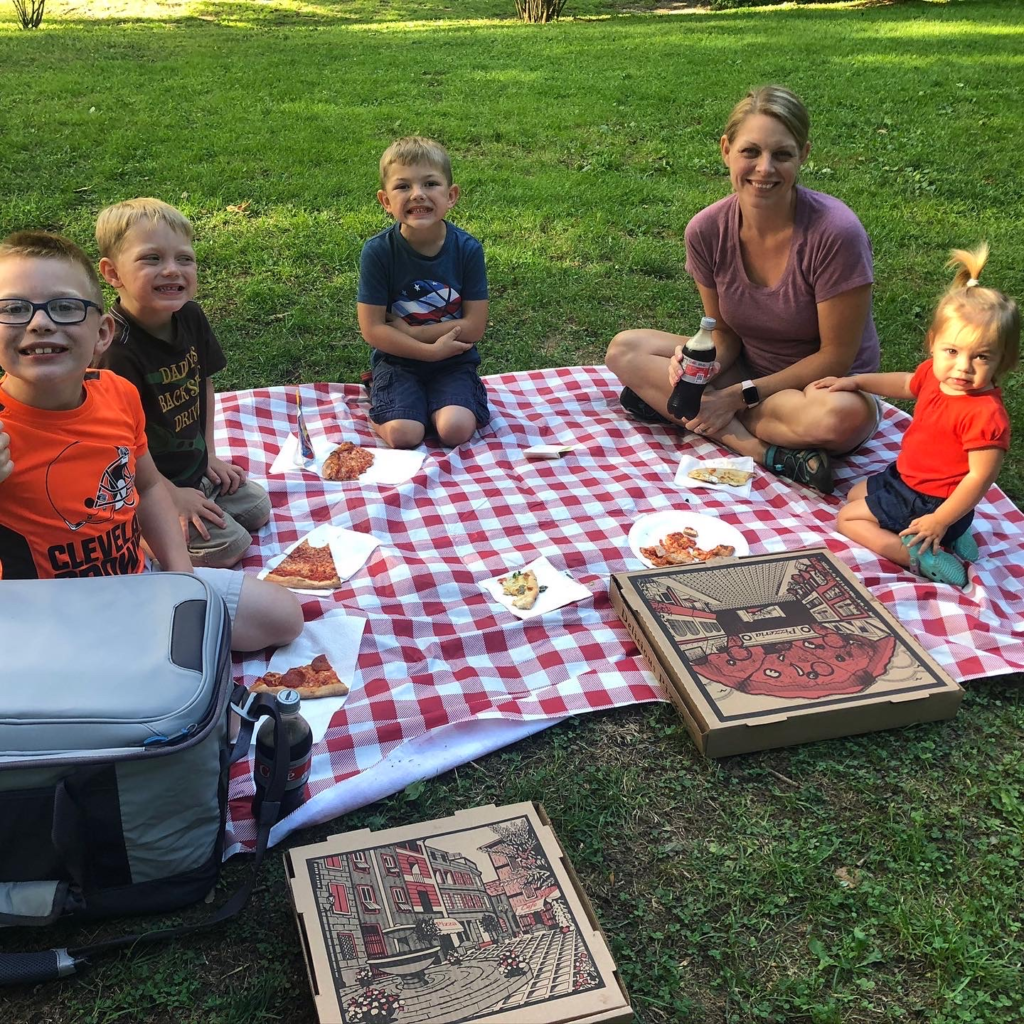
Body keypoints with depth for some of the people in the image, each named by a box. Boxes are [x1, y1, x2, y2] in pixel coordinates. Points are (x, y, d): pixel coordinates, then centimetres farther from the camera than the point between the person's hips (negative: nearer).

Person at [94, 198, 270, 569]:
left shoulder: (190, 317, -6)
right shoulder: (116, 350, -31)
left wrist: (209, 454, 9)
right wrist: (172, 495, -17)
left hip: (194, 467, 8)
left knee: (257, 508, 14)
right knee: (229, 545, -12)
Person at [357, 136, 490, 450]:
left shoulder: (468, 249, -10)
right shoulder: (378, 251, -13)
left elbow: (474, 327, -11)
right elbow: (372, 329, -12)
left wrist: (408, 332, -15)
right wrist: (431, 350, -18)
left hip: (454, 361, 1)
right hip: (398, 360, -1)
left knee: (457, 429, -24)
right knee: (403, 435, -23)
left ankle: (433, 406, 9)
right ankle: (379, 401, 10)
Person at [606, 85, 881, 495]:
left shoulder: (836, 233, -24)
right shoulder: (707, 231, -11)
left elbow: (836, 357, -18)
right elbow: (724, 331, 1)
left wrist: (741, 395, -20)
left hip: (822, 384, -5)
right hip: (747, 369, 5)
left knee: (843, 415, -40)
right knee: (624, 350, -13)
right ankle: (771, 453, -23)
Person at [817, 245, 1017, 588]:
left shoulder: (985, 414, -34)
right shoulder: (934, 373, -9)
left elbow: (980, 476, -30)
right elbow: (905, 385, 16)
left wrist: (939, 521, -25)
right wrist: (855, 381, 18)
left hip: (930, 503, -9)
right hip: (905, 477, 9)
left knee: (848, 518, -5)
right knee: (855, 494, 29)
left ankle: (920, 556, -12)